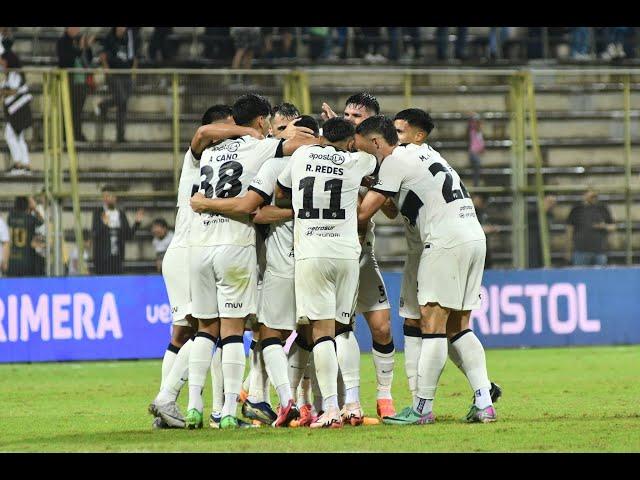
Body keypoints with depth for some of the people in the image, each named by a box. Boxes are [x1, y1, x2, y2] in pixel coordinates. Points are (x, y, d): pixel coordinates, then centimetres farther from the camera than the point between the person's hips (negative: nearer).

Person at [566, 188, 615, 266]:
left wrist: (605, 226, -7)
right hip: (581, 251, -2)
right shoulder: (576, 210, 8)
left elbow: (613, 227, 17)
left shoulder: (603, 209, 13)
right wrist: (568, 251, 3)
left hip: (600, 251, 2)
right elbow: (569, 230, 8)